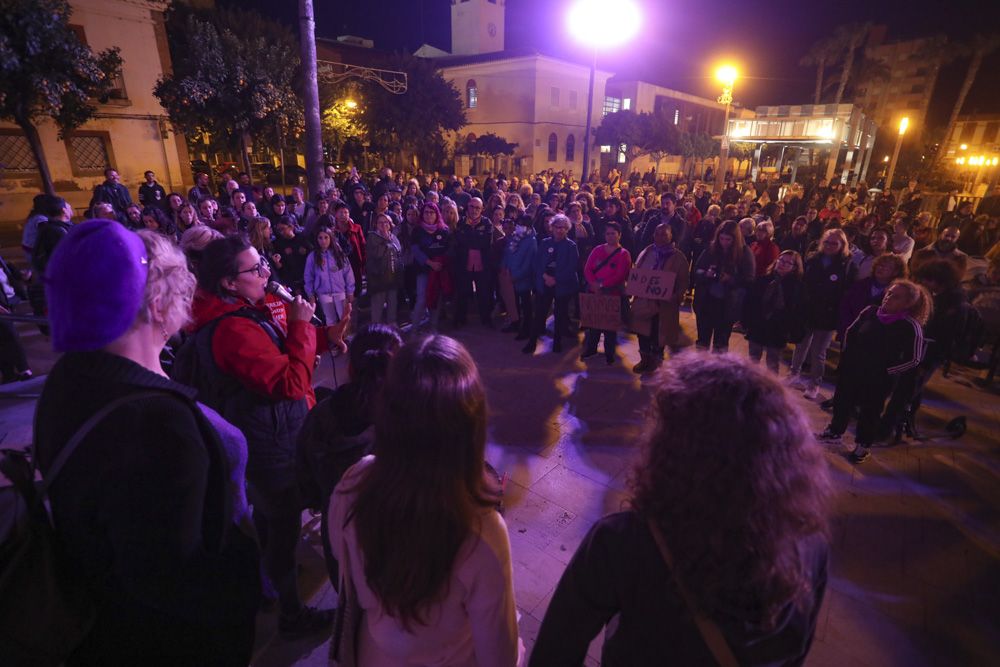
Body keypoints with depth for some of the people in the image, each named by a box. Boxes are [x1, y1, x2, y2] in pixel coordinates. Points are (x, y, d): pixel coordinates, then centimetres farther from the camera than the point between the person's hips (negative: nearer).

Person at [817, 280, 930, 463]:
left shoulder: (911, 327, -18)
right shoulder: (870, 312, -8)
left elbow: (914, 359, -11)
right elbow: (851, 332, 10)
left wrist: (886, 370, -12)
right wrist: (848, 354, 5)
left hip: (879, 378, -4)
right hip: (852, 369, 4)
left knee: (870, 411, 12)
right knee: (842, 401, 17)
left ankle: (864, 445, 32)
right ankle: (834, 431, 38)